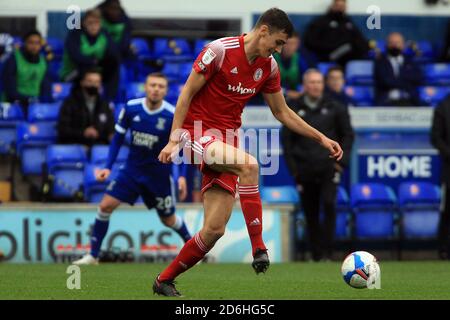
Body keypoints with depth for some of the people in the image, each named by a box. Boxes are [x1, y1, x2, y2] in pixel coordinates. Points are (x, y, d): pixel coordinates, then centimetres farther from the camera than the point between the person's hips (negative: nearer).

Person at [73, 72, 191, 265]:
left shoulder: (173, 116, -17)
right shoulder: (131, 108, -11)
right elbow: (118, 139, 1)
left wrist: (182, 176, -16)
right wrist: (108, 167, -6)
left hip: (159, 175, -2)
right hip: (132, 169, 2)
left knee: (168, 220, 9)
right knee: (106, 206, -9)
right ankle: (93, 256, 2)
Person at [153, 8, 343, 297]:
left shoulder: (269, 67, 5)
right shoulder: (220, 50, -13)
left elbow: (282, 112, 17)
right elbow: (187, 93, -9)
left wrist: (321, 138, 12)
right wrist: (173, 140, -14)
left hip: (226, 139, 6)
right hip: (197, 131, -6)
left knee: (215, 230, -4)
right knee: (249, 165, -35)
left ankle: (164, 281, 12)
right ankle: (259, 248, -33)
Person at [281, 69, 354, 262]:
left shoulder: (334, 108, 7)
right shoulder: (294, 108, 7)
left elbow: (348, 135, 12)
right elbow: (286, 139, 9)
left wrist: (341, 161, 1)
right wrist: (292, 167, 2)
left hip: (329, 166, -1)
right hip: (304, 169, 1)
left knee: (328, 204, -18)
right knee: (310, 213, 4)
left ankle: (327, 252, -15)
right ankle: (316, 255, 12)